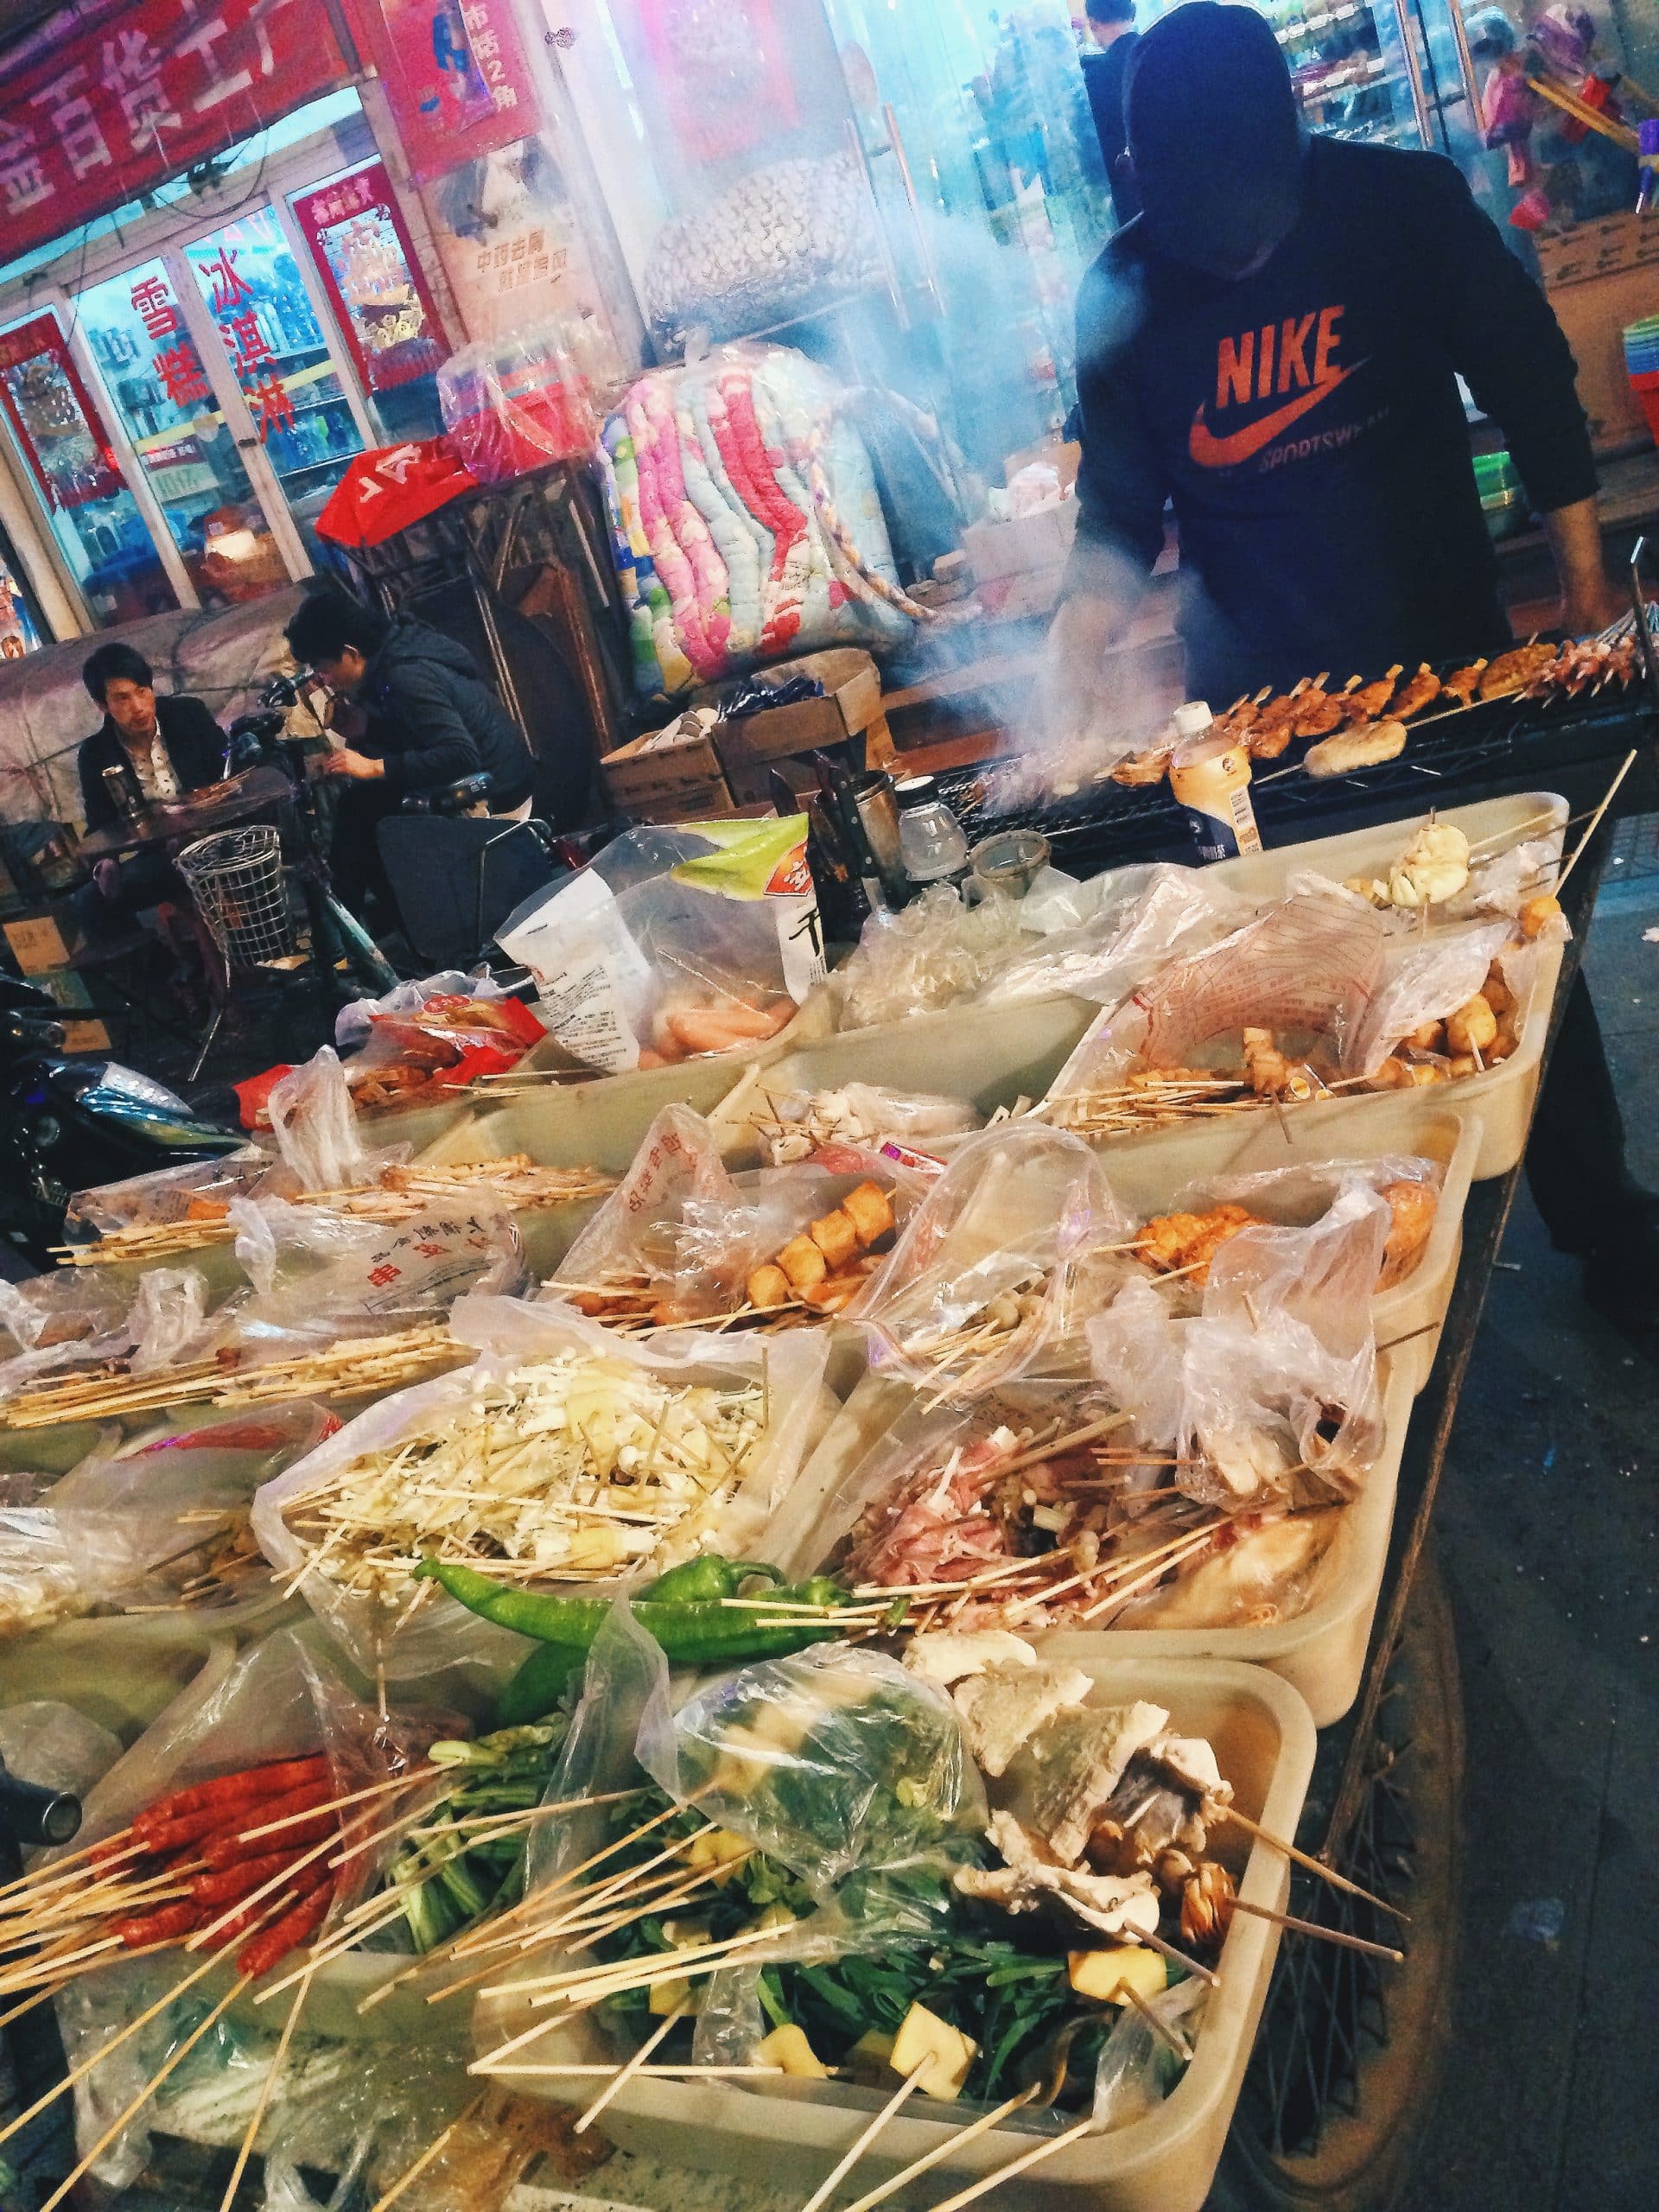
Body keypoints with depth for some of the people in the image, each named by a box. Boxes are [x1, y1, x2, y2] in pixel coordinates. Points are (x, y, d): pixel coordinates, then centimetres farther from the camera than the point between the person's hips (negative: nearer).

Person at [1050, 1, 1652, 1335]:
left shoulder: (1405, 207, -8)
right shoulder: (1126, 297, -5)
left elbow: (1531, 388, 1)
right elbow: (1120, 511, 0)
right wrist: (1078, 651, -17)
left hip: (1454, 663, 0)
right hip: (1264, 710, 1)